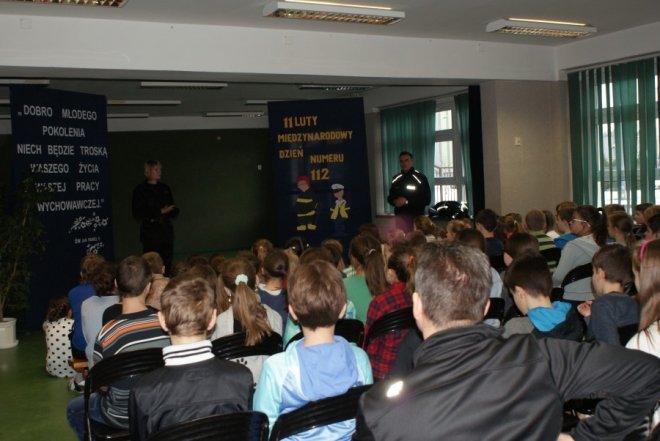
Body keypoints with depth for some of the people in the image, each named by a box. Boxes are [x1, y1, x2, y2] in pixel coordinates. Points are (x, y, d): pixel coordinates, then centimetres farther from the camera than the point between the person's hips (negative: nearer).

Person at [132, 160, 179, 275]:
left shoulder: (165, 189, 14)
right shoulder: (141, 190, -1)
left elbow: (173, 211, 17)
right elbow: (137, 214, -7)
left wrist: (167, 211, -7)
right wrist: (160, 212, -14)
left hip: (166, 231, 5)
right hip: (150, 232, -5)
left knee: (167, 264, 1)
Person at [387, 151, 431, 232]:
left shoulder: (421, 178, -5)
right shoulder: (396, 179, 10)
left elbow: (426, 200, -8)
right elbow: (390, 198, 17)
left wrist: (407, 201, -17)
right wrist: (395, 201, -7)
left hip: (416, 216, -4)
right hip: (400, 216, 4)